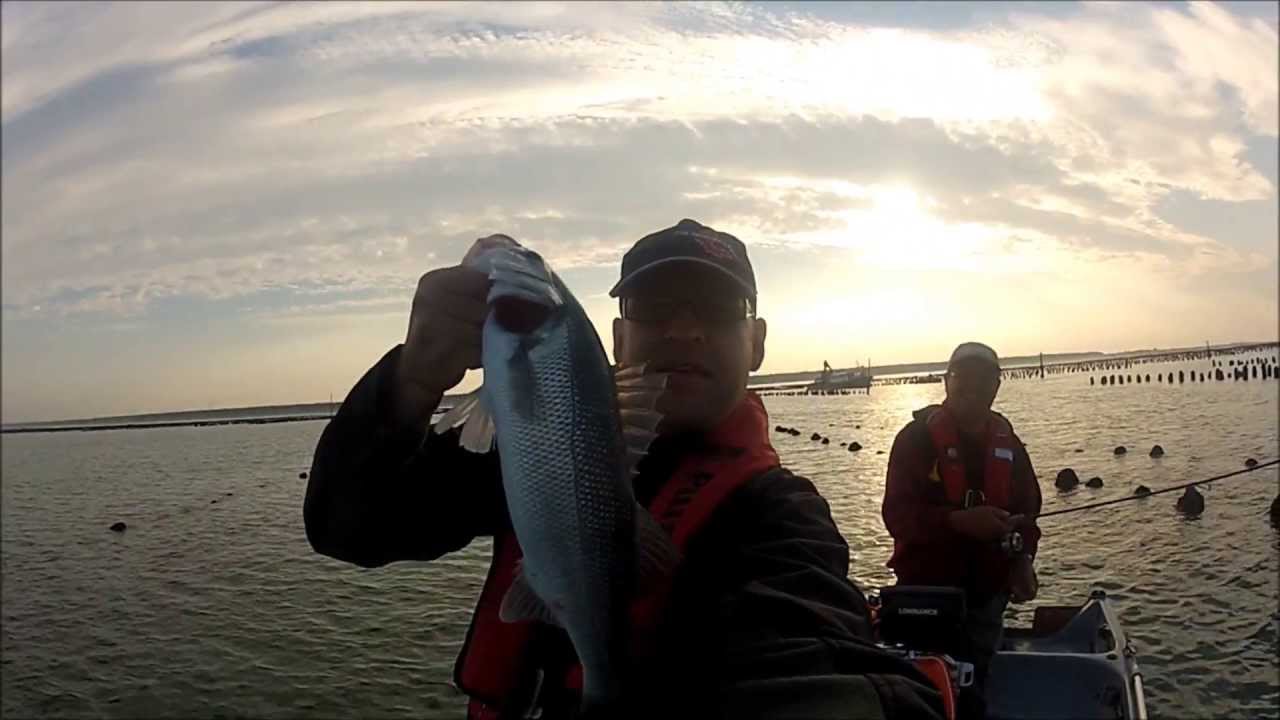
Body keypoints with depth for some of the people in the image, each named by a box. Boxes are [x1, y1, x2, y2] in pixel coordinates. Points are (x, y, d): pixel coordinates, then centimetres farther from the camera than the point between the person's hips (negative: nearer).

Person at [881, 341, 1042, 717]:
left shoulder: (1007, 441, 6)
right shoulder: (917, 436, -9)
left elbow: (1027, 508, 10)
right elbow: (897, 514, -17)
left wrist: (1022, 558, -8)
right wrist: (959, 521, -30)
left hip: (987, 591, 4)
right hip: (926, 589, -4)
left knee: (975, 685, 15)